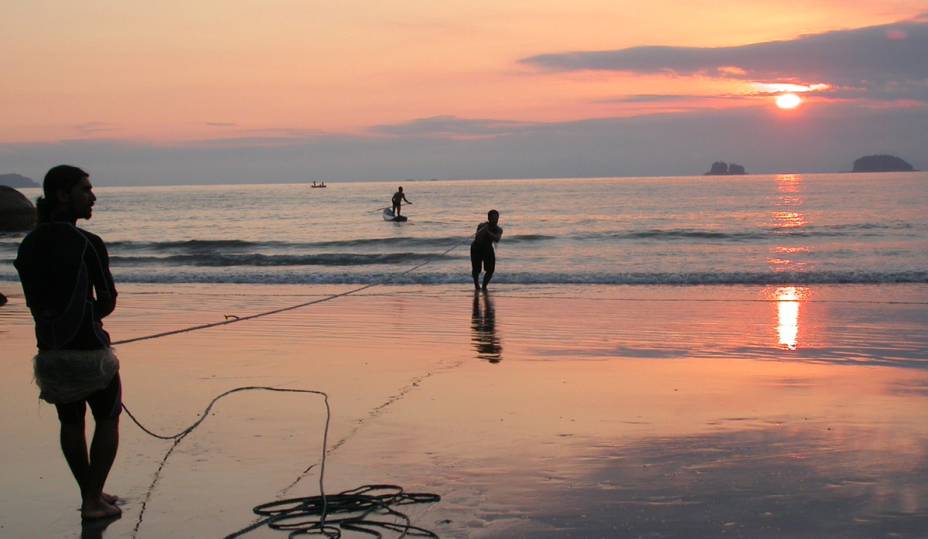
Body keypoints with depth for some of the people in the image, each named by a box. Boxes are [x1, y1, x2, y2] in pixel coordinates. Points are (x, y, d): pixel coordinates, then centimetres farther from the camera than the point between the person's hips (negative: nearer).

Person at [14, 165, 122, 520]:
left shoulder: (29, 245, 2)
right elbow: (108, 303, -8)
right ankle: (93, 500, 11)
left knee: (71, 423, 22)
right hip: (90, 350, -5)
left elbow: (36, 304, 9)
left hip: (50, 351, 5)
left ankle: (91, 495, 30)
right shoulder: (87, 244, -16)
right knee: (108, 419, 15)